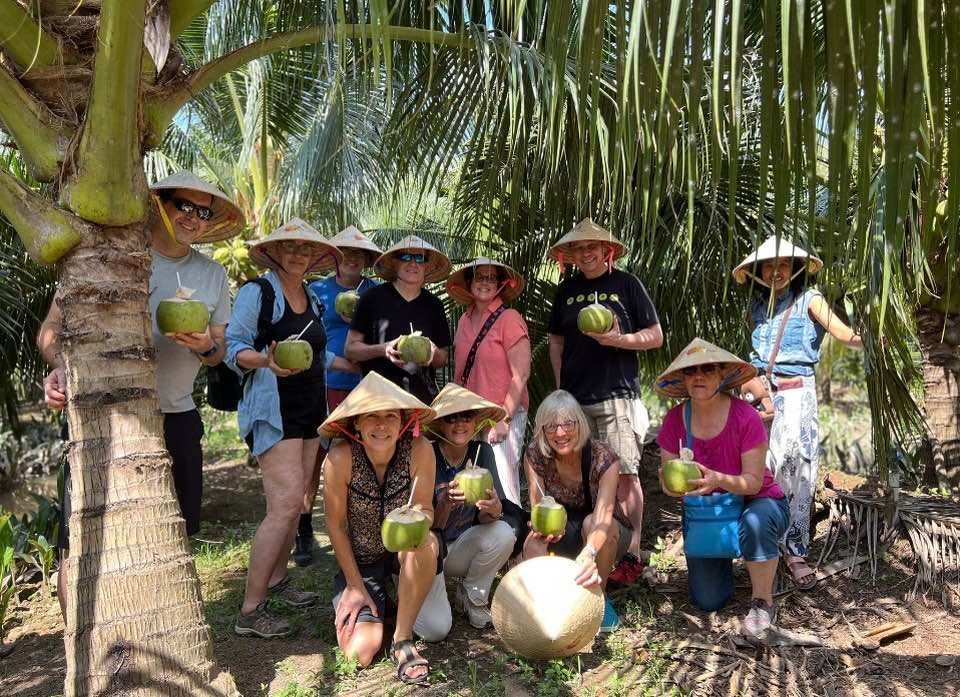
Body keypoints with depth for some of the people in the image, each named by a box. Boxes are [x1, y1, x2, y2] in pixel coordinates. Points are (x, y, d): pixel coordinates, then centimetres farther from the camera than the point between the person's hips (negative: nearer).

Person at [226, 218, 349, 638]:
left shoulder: (312, 299, 14)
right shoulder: (257, 292, -7)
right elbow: (234, 349, -13)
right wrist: (266, 360, -32)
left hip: (310, 409, 8)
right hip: (273, 410, -8)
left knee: (294, 502, 11)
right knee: (286, 503, -15)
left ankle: (276, 580, 29)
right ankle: (250, 612, -6)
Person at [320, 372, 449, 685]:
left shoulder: (420, 450, -25)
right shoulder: (340, 457, -25)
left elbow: (424, 510, -14)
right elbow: (336, 525, -12)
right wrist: (355, 586, -8)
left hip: (408, 553, -1)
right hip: (360, 559, 1)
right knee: (360, 651, -12)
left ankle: (402, 639, -1)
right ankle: (379, 599, 19)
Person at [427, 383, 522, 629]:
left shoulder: (482, 452, -9)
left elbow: (483, 518, -14)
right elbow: (430, 525, -19)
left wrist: (493, 510, -39)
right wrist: (446, 502, -41)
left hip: (462, 544, 3)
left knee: (504, 534, -27)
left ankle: (471, 597, -2)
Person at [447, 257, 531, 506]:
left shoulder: (509, 319, -7)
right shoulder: (465, 320, 11)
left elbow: (521, 375, -11)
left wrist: (505, 418, -14)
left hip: (503, 416, -6)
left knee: (502, 488, -7)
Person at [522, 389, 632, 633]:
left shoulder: (604, 458, -27)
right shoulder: (534, 455, -16)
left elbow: (603, 515, -40)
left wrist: (589, 553, -60)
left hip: (606, 539, -1)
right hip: (563, 536, 2)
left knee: (590, 522, -36)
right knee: (533, 542, -31)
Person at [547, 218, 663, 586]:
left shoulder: (626, 284, 1)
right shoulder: (567, 289, 12)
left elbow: (655, 337, 2)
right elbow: (556, 340, 19)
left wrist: (619, 339, -15)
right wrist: (560, 385, 9)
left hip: (617, 396, -4)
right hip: (574, 398, 4)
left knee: (624, 474, -4)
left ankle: (631, 556, 3)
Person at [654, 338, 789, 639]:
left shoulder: (745, 417, -22)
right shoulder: (675, 420, -12)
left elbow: (754, 481, -22)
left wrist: (718, 480, -42)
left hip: (755, 504, -3)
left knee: (754, 523, -40)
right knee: (707, 601, -5)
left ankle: (762, 603, -13)